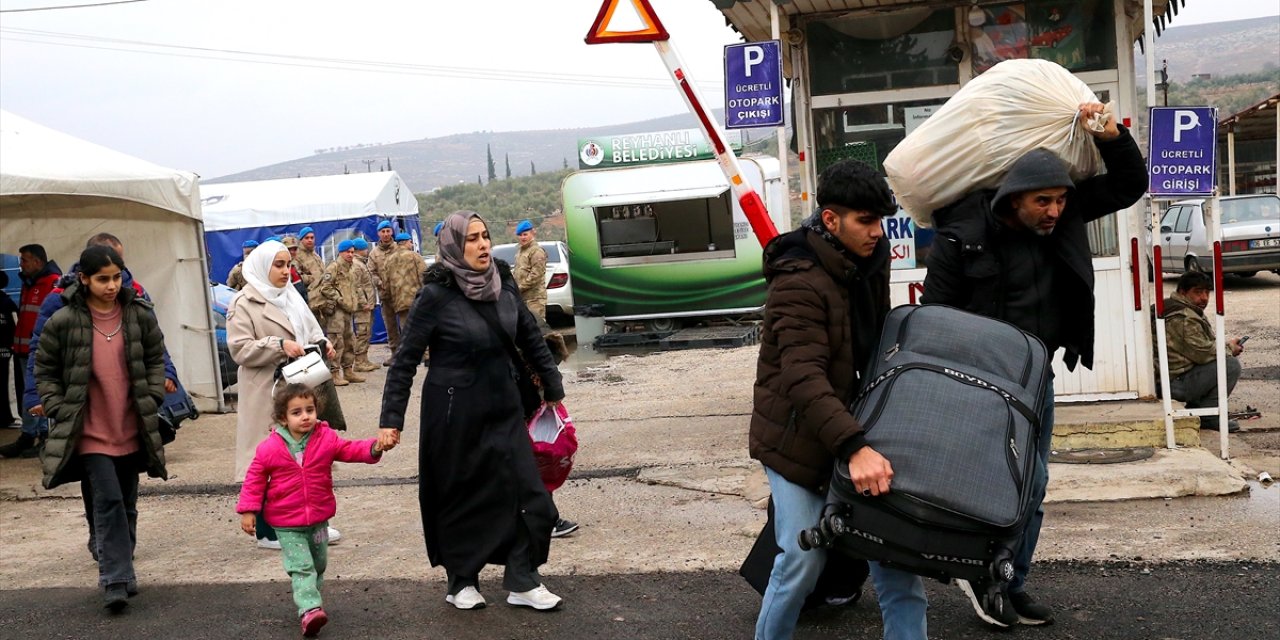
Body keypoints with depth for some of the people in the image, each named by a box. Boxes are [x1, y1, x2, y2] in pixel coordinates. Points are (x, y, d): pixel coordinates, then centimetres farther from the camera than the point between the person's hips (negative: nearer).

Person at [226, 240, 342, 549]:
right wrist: (279, 345, -24)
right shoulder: (244, 303, -8)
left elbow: (311, 329, 20)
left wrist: (321, 344, -2)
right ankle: (268, 531, 10)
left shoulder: (291, 296, 14)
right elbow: (239, 348, -14)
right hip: (266, 395, -7)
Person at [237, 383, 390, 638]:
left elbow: (350, 449, -13)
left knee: (318, 565, 19)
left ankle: (310, 600, 40)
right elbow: (255, 479, -5)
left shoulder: (326, 438, -8)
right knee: (301, 567, -12)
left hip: (319, 518, 4)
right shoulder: (269, 449, -13)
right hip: (286, 524, -4)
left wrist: (374, 448, -33)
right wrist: (248, 511, -8)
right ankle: (310, 610, -19)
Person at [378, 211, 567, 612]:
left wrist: (552, 387, 19)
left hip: (503, 407, 5)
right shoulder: (437, 295, -14)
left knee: (526, 489, 1)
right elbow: (405, 359, -11)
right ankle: (461, 582, 26)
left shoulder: (503, 284, 1)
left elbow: (531, 338, 13)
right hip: (454, 411, -5)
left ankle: (522, 582, 13)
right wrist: (391, 420, -12)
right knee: (459, 496, 8)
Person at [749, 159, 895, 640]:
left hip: (848, 423, 8)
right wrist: (854, 447, -46)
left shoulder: (869, 260, 2)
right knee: (803, 559, -7)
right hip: (796, 435, -8)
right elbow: (803, 379, -35)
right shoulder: (798, 282, -26)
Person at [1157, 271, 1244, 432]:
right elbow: (1203, 353, -22)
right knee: (1231, 365, -16)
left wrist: (1226, 345, 8)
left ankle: (1195, 408, 16)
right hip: (1176, 383, -11)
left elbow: (1202, 344, 25)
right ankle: (1208, 417, -8)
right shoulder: (1185, 319, -20)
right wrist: (1229, 348, -4)